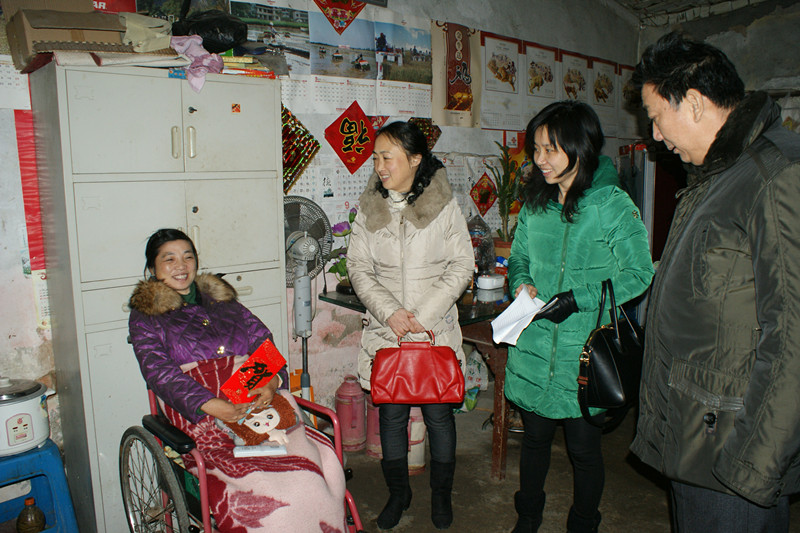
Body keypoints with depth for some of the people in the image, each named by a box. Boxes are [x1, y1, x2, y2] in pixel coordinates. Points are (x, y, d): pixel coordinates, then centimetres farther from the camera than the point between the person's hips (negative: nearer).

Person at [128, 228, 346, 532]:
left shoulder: (222, 300, 26)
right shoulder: (145, 316, 15)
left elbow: (265, 345, 16)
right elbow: (159, 373, -2)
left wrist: (271, 383, -8)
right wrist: (213, 406, -18)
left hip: (260, 400, 3)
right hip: (199, 414, -3)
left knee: (318, 466, -22)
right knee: (258, 484, -30)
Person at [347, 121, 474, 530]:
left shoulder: (445, 207, -4)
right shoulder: (368, 210, 3)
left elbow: (462, 266, -4)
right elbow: (358, 269, 2)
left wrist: (423, 314, -12)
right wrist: (389, 311, -12)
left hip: (436, 331, -2)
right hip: (385, 331, 2)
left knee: (439, 414, 8)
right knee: (391, 414, 10)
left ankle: (441, 493, 31)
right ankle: (398, 492, 32)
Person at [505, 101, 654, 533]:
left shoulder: (613, 205, -10)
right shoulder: (535, 202, 5)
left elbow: (639, 275, -10)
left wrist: (579, 298, -18)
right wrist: (521, 283, -6)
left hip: (585, 351, -4)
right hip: (533, 345, 4)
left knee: (584, 448, 10)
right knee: (534, 437, 19)